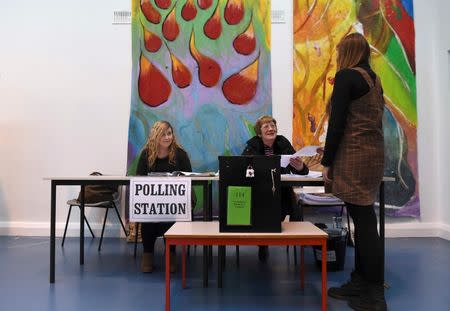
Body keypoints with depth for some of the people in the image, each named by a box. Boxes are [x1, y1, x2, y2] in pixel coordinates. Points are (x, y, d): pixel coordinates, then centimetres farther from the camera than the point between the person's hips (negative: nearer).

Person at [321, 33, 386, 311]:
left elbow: (337, 122, -13)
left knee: (364, 221, -5)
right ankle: (361, 282, 21)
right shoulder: (374, 78, 17)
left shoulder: (346, 76, -8)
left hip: (355, 156, -9)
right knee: (364, 219, 12)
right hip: (374, 152, 9)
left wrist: (327, 161, -9)